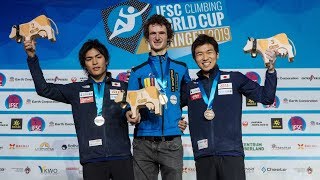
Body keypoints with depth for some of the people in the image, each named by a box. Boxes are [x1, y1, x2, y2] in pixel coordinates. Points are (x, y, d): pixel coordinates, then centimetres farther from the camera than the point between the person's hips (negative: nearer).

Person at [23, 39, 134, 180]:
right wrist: (32, 57, 6)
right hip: (92, 160, 1)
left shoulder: (122, 87, 8)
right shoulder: (76, 90, 12)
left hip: (121, 157, -1)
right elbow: (44, 89, 11)